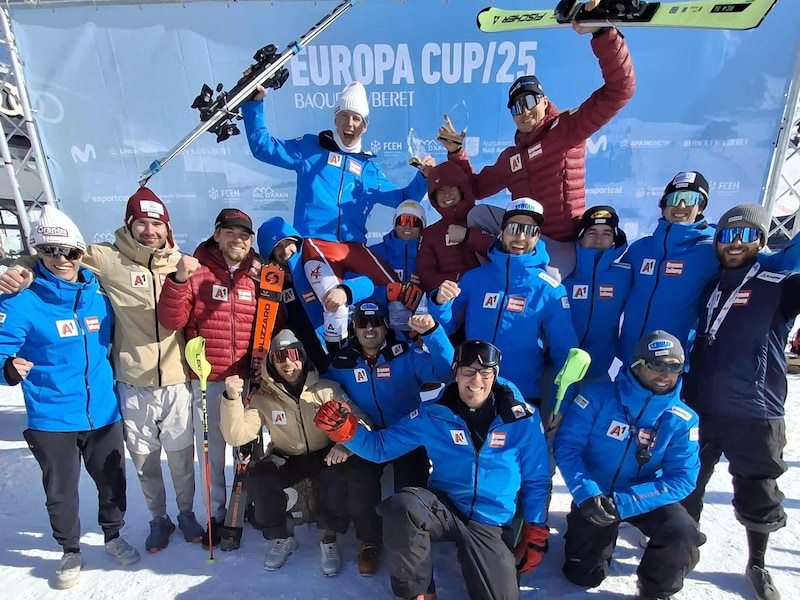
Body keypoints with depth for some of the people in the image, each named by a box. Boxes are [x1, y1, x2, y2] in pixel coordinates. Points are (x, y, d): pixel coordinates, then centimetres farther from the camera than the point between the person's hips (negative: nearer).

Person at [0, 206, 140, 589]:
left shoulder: (98, 298, 0)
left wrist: (111, 385, 11)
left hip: (103, 412, 3)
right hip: (51, 418, -3)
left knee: (112, 480, 16)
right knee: (61, 491, 14)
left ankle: (113, 537, 41)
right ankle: (70, 552, 38)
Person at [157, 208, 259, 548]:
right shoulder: (196, 271, -5)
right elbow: (171, 322, -12)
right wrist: (179, 280, -24)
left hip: (249, 380, 2)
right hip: (208, 381, -1)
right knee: (211, 451, 12)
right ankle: (216, 514, 31)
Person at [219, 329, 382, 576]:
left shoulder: (327, 389, -14)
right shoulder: (263, 397, -9)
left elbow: (360, 422, -14)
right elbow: (237, 436, -17)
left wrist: (347, 444, -36)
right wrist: (232, 399, -34)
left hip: (327, 457, -2)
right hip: (288, 460, 2)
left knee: (356, 475, -32)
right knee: (256, 478, -25)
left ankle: (329, 538, -6)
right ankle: (280, 538, 3)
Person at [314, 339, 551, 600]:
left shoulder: (522, 418, -7)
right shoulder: (433, 414, -8)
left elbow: (535, 479, 5)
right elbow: (380, 446, -3)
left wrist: (535, 532, 3)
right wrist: (345, 429, -21)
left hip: (491, 524, 1)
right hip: (444, 507, 0)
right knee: (402, 505, -32)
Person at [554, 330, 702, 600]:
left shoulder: (683, 420, -14)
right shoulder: (597, 395, -21)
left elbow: (682, 478, -19)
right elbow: (566, 446, -20)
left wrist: (623, 503, -30)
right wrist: (585, 494, -33)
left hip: (646, 497, 1)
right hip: (594, 496, -1)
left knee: (683, 535, -27)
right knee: (583, 576, 4)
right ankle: (601, 536, 38)